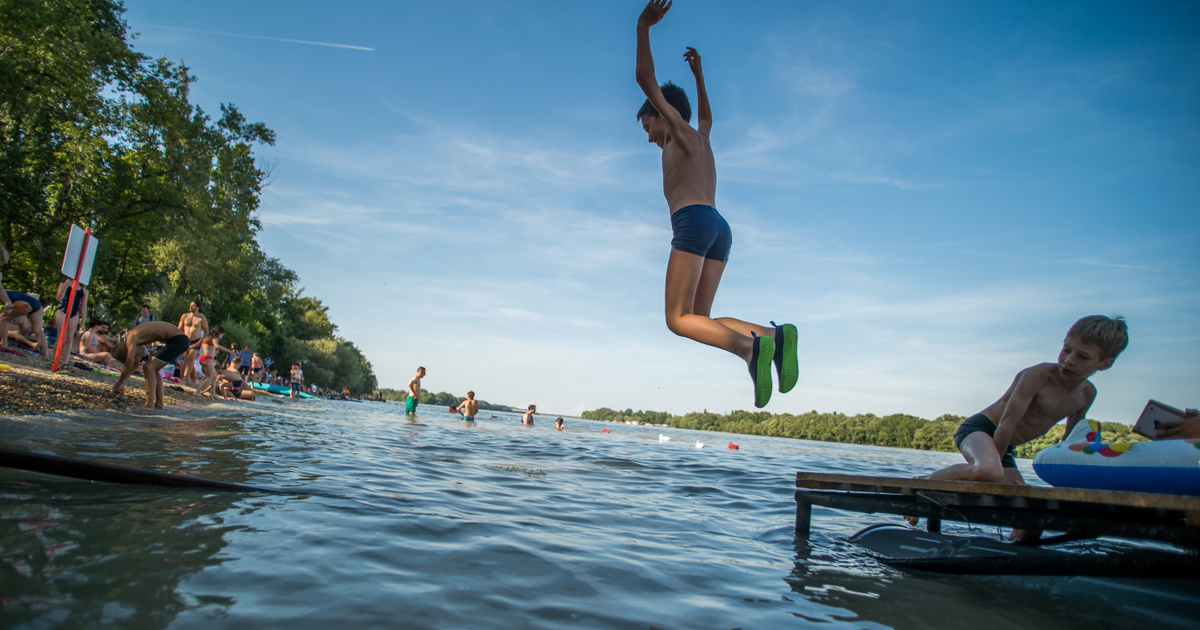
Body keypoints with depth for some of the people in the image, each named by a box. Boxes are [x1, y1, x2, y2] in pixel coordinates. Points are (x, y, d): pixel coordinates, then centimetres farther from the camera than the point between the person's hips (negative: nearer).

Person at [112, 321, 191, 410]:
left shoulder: (131, 337, -11)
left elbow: (130, 362, -20)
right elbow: (136, 363, 28)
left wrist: (119, 383, -10)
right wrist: (122, 382, 28)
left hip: (178, 340, -10)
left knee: (149, 368, -11)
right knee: (153, 369, 18)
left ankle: (149, 406, -16)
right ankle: (159, 405, 24)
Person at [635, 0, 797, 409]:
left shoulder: (680, 131, 13)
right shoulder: (701, 139, 33)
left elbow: (646, 79, 8)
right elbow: (707, 116, 57)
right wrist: (698, 76, 63)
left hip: (693, 221, -8)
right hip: (719, 227, 8)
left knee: (679, 319, -14)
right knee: (700, 320, 3)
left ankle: (750, 346, -36)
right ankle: (774, 335, -19)